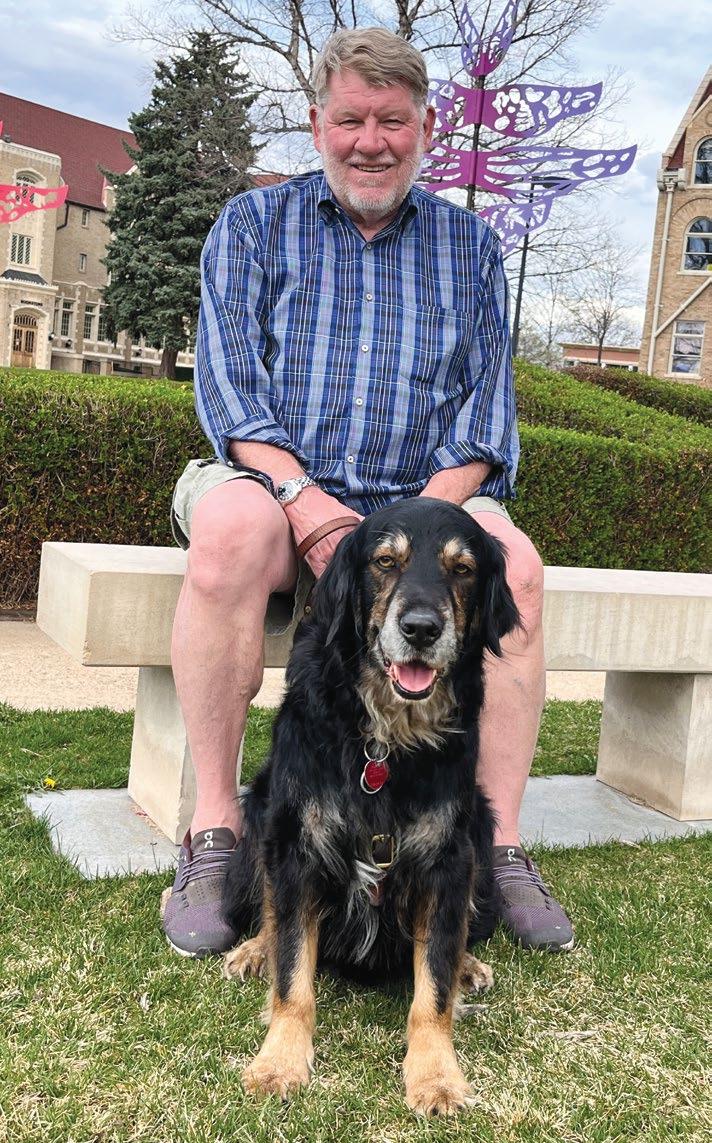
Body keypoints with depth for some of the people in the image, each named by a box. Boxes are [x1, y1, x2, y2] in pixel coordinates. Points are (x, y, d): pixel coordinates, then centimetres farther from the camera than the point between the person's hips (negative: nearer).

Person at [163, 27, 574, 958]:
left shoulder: (470, 245, 15)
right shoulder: (253, 224, 10)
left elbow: (485, 412, 7)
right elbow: (227, 385, -2)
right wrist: (309, 509, -19)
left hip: (421, 499, 2)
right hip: (271, 479, -1)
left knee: (513, 561, -28)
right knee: (230, 529, -35)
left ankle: (499, 845, -19)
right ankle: (214, 829, -25)